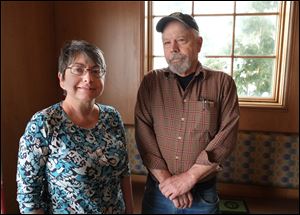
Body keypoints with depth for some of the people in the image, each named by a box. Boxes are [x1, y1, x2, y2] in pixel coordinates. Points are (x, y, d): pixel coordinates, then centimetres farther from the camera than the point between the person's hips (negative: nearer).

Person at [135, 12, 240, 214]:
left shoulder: (222, 83, -4)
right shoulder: (150, 82, -2)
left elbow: (227, 136, -12)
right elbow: (143, 135, -7)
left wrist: (189, 177, -16)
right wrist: (166, 180, -14)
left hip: (203, 195, 0)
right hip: (158, 191, 1)